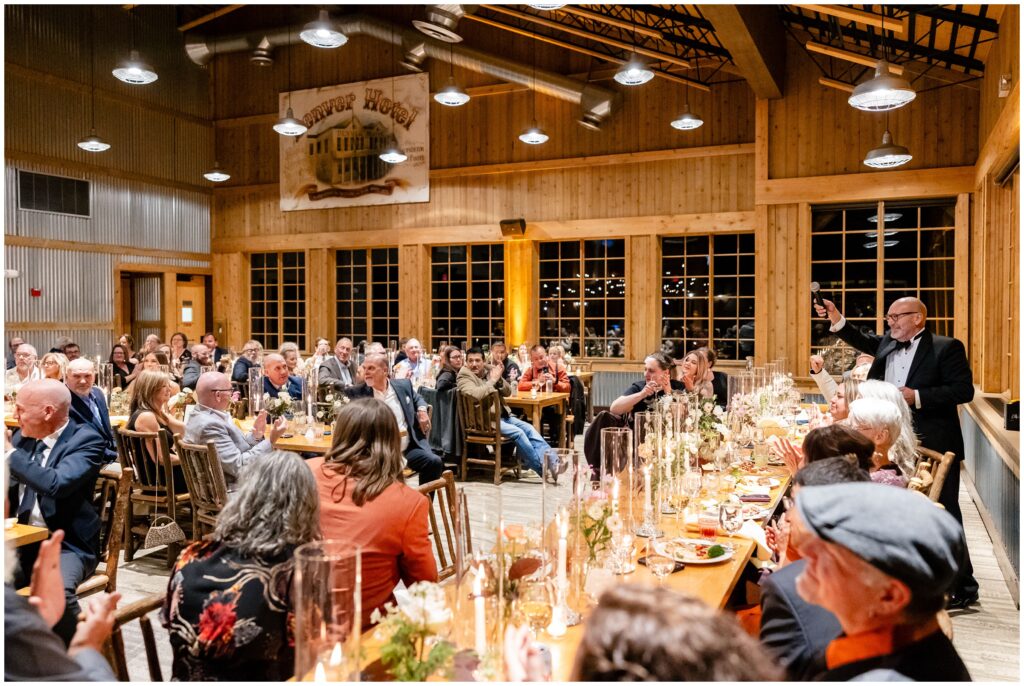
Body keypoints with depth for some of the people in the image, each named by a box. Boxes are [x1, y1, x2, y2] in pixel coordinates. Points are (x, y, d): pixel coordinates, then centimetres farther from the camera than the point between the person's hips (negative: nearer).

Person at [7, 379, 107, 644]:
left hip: (67, 545, -7)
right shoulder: (23, 438, 10)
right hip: (26, 543, 7)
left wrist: (10, 453, -20)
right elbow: (10, 493, 21)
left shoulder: (86, 440, -12)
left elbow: (57, 484, -29)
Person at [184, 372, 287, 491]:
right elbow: (239, 467, -26)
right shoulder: (209, 425, -26)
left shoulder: (203, 415, 5)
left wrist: (256, 435, -4)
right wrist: (271, 441, -23)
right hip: (233, 491, -10)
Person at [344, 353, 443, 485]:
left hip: (410, 448, 3)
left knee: (434, 462, -18)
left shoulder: (403, 385, 11)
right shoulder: (357, 393, 1)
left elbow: (418, 399, 29)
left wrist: (422, 410, 8)